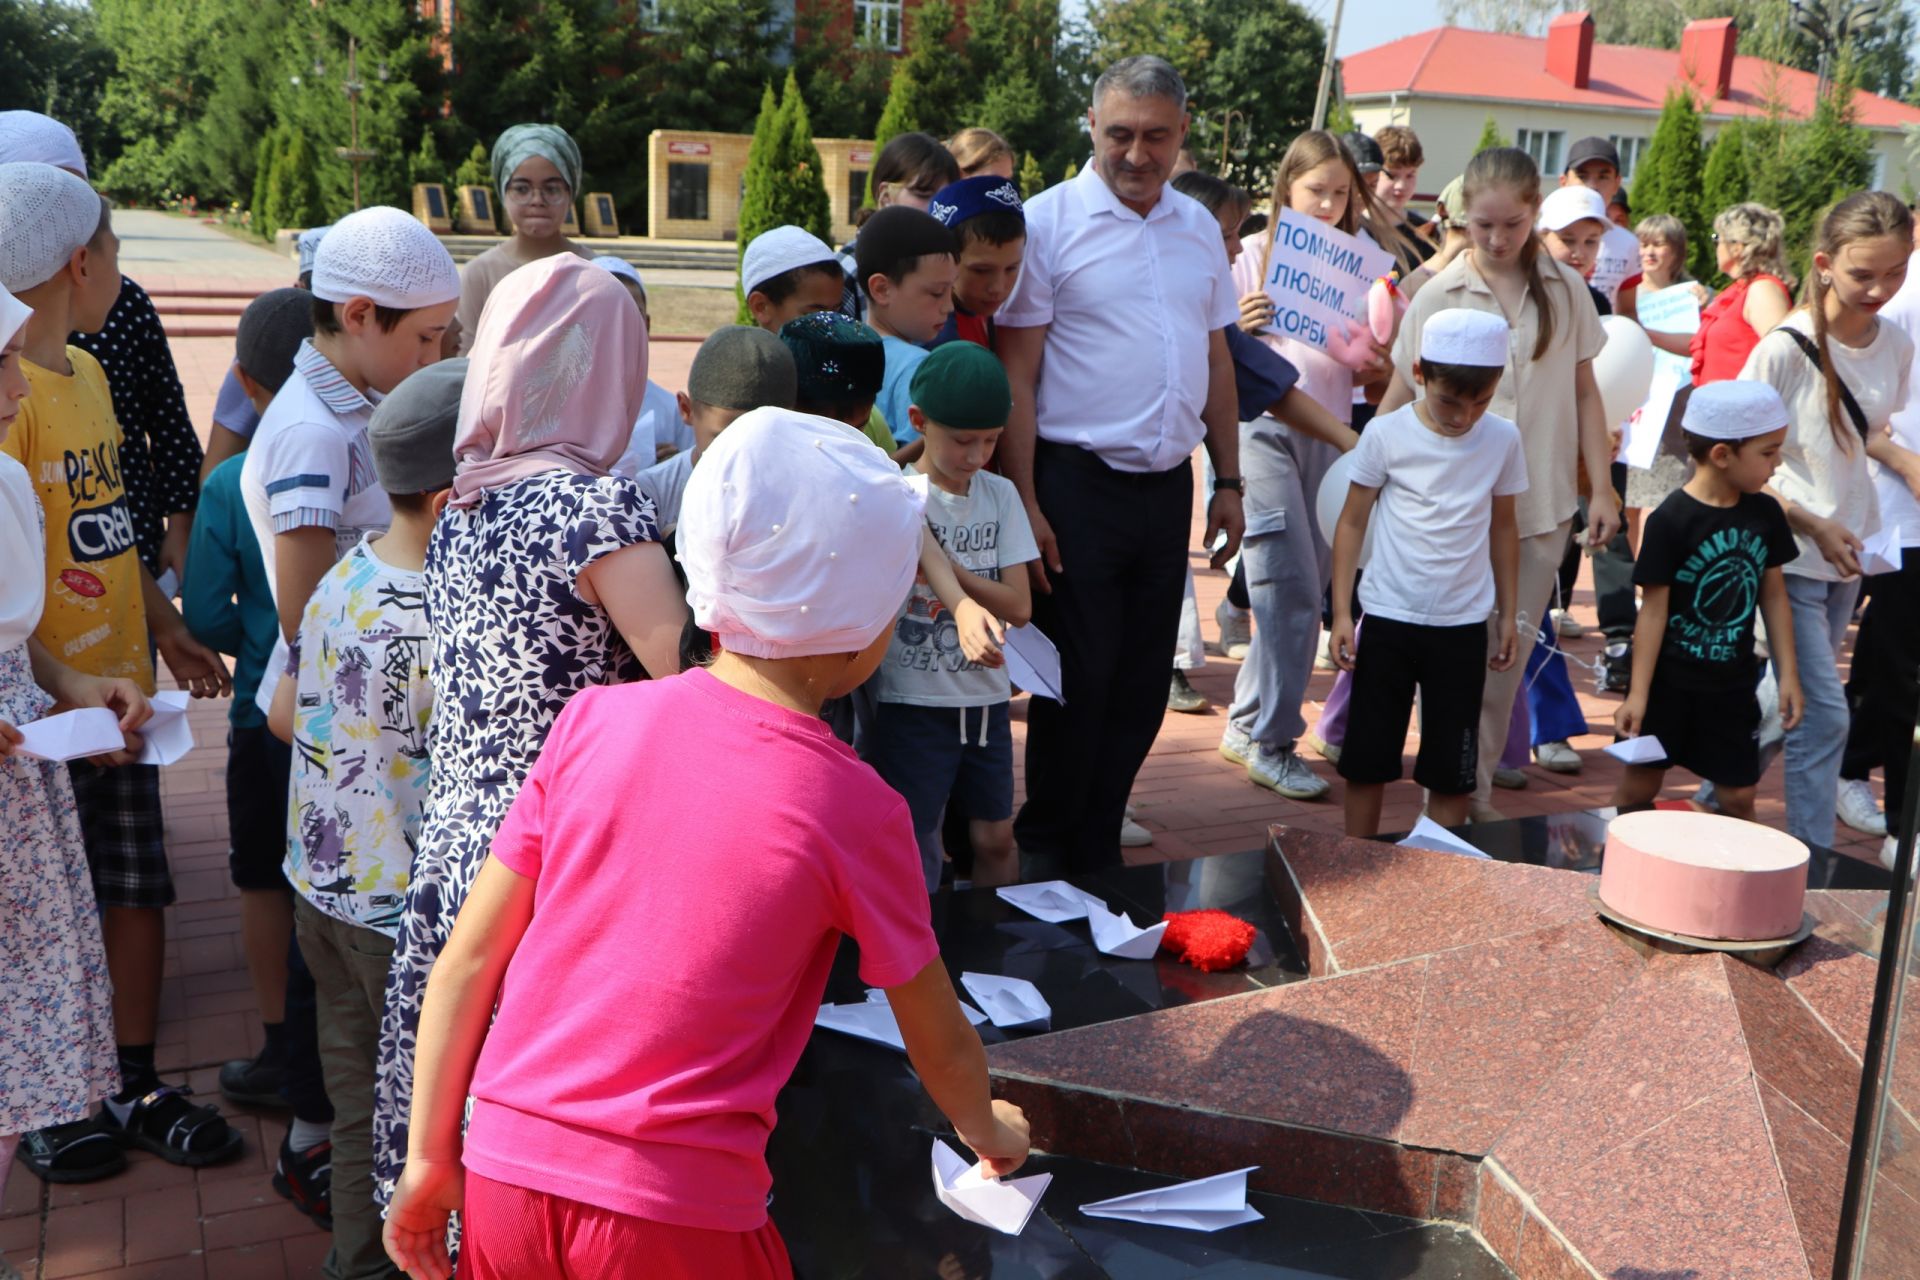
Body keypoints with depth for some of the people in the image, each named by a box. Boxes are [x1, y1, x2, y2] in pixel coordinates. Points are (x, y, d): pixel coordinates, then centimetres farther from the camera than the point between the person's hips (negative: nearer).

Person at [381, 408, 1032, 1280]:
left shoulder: (594, 719, -2)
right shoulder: (855, 808, -8)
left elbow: (464, 965, 1)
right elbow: (939, 1043, 6)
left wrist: (430, 1160, 12)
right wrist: (989, 1132, 26)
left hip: (504, 1174, 4)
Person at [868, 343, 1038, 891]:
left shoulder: (1001, 494, 3)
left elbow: (1018, 607, -6)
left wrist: (943, 564, -16)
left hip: (986, 698, 5)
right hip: (913, 702, -4)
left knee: (995, 838, 15)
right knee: (912, 851, 3)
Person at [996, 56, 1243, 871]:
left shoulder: (1198, 227, 11)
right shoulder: (1047, 222, -7)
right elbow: (1015, 375, -9)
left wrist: (1228, 481, 13)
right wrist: (1026, 505, -14)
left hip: (1168, 486, 6)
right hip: (1078, 485, -5)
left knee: (1142, 686, 11)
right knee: (1078, 682, 2)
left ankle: (1098, 851, 26)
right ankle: (1043, 856, 20)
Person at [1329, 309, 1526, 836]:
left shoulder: (1503, 440, 0)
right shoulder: (1386, 434, -8)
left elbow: (1502, 529, 11)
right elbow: (1352, 522, -1)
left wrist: (1507, 614, 12)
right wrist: (1341, 612, -5)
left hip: (1464, 624, 2)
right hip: (1388, 617, -1)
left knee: (1453, 766, 6)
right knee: (1366, 758, 6)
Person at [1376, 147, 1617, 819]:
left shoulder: (1565, 290, 6)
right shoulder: (1437, 296, -1)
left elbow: (1585, 393, 10)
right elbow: (1401, 400, 3)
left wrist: (1601, 488, 5)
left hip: (1540, 508, 2)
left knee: (1508, 661, 7)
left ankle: (1478, 795, 20)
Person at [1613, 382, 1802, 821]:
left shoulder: (1765, 513, -1)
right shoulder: (1671, 520, -16)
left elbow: (1773, 595, 7)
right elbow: (1653, 608, -14)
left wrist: (1788, 673, 7)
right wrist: (1638, 692, -15)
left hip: (1733, 684, 4)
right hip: (1669, 683, -4)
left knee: (1738, 796, 8)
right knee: (1639, 785, 7)